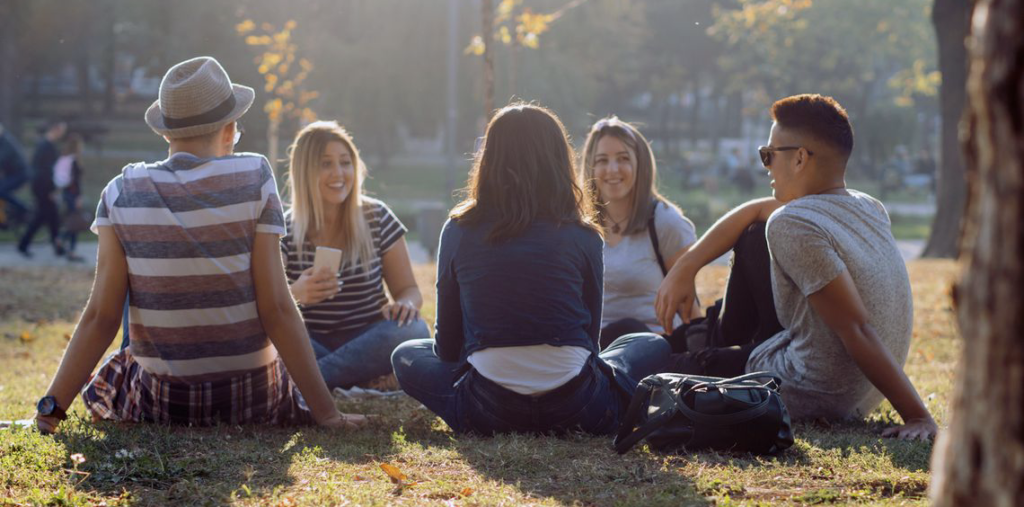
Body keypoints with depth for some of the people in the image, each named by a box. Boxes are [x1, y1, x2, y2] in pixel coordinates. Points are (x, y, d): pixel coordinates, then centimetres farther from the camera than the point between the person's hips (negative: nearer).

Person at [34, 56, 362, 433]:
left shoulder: (122, 194, -7)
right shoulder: (253, 179, -12)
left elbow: (100, 316, -10)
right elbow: (277, 309, -15)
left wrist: (53, 406, -2)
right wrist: (326, 412, -11)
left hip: (160, 403, 1)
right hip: (252, 399, 0)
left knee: (100, 382, 35)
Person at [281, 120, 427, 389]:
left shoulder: (377, 218, 2)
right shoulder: (285, 230, -1)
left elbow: (409, 289, 4)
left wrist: (404, 304, -21)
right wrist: (295, 294, -28)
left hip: (367, 337, 1)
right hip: (310, 343, -1)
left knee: (412, 330, -33)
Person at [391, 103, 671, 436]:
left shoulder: (459, 231, 3)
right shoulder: (582, 236, 1)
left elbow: (447, 342, 11)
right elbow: (591, 334, 11)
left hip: (488, 412, 0)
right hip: (576, 413, 0)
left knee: (406, 356, 29)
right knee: (653, 346, 28)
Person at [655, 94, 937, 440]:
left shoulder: (792, 226, -26)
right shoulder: (869, 209, 1)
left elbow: (858, 330, -31)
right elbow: (756, 211, 14)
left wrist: (918, 416, -33)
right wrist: (686, 267, 10)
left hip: (810, 398, -8)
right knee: (753, 237, 17)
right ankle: (723, 341, 37)